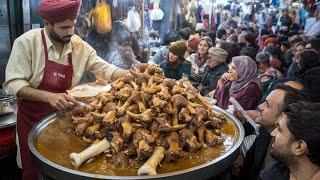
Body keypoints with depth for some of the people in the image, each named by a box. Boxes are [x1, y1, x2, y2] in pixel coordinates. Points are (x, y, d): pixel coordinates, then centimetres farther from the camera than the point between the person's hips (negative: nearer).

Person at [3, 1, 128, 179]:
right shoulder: (27, 42, -18)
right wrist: (49, 96, -34)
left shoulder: (79, 46, -7)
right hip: (32, 119, -3)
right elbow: (13, 84, -20)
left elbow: (106, 69, -6)